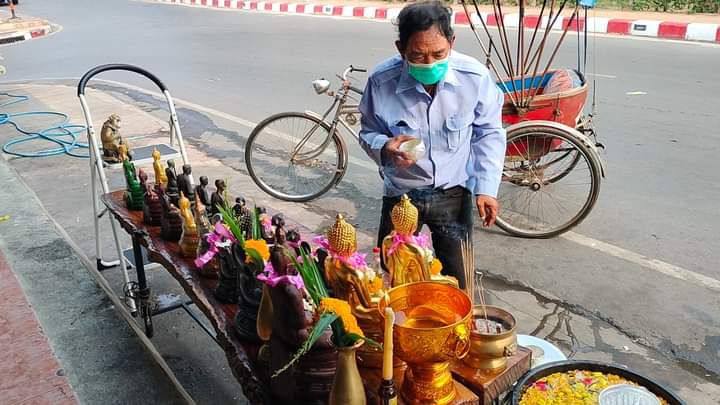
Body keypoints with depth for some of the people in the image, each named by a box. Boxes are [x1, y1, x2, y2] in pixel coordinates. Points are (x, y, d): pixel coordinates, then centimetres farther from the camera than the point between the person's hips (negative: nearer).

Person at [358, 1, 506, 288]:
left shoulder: (475, 77, -17)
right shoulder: (382, 81, -19)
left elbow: (488, 134, -2)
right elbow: (368, 133, -3)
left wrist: (486, 187, -8)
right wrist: (385, 148, -26)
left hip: (454, 192, 0)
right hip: (401, 192, 0)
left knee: (456, 280, 11)